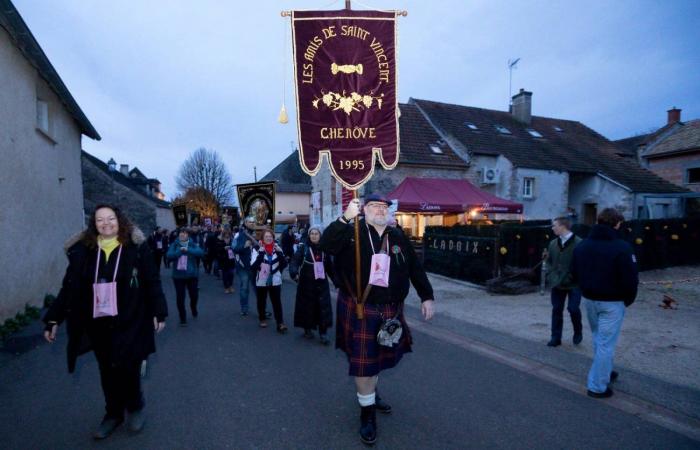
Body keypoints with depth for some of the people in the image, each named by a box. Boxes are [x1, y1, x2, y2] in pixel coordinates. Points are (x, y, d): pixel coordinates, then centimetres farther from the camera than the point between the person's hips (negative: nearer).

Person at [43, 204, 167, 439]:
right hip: (97, 324, 3)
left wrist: (159, 312, -6)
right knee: (107, 371, 13)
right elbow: (69, 287, 5)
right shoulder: (82, 251, 0)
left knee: (127, 367, 0)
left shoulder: (136, 247, -8)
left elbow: (152, 282, -5)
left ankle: (135, 407, 28)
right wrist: (54, 319, 4)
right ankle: (113, 413, 34)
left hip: (129, 322, -3)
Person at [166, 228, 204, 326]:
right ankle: (183, 319, 17)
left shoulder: (193, 244, -1)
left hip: (192, 274, 0)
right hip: (178, 275, 0)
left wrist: (187, 250, -27)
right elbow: (169, 255, -14)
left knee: (194, 295, 10)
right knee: (180, 298, 1)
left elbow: (200, 252, -19)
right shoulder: (174, 245, 0)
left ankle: (193, 307, 45)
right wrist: (180, 251, -23)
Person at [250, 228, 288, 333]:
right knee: (261, 301, 15)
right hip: (261, 281, -1)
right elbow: (253, 266, -20)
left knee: (277, 302, -2)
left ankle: (280, 323, 0)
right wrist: (261, 253, -26)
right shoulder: (257, 249, -9)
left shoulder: (277, 248, 2)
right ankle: (263, 319, 36)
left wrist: (279, 253, -16)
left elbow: (284, 264, -2)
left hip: (275, 280, 1)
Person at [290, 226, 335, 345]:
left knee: (324, 307, -3)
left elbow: (329, 266, 14)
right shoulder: (303, 248, -3)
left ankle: (323, 333, 3)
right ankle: (307, 329, 25)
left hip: (322, 283, 2)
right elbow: (295, 261, -15)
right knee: (307, 306, 6)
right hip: (307, 283, -2)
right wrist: (294, 273, -35)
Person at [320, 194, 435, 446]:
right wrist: (346, 217, -32)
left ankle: (371, 394, 47)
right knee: (362, 360, 2)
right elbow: (326, 244, -24)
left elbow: (415, 268, 9)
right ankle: (367, 412, 21)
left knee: (380, 356, 20)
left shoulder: (398, 237, 5)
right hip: (359, 308, -4)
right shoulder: (353, 232, -7)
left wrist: (427, 297, 7)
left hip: (390, 309, 5)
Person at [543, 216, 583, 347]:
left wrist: (573, 278, -18)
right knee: (556, 310, 9)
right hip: (557, 284, 5)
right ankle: (556, 337, 19)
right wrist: (551, 276, -1)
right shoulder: (553, 243, 8)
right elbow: (549, 261, 13)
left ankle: (578, 332, 26)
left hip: (573, 284, -5)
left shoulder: (578, 243, -11)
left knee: (573, 309, -3)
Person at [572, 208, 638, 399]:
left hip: (589, 299, 6)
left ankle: (605, 373, 39)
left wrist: (588, 290, 15)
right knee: (606, 343, 2)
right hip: (612, 302, -6)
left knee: (598, 339, 24)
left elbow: (575, 274, 8)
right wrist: (628, 300, 0)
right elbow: (630, 280, -16)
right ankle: (597, 386, 8)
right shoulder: (622, 248, -18)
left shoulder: (581, 246, 3)